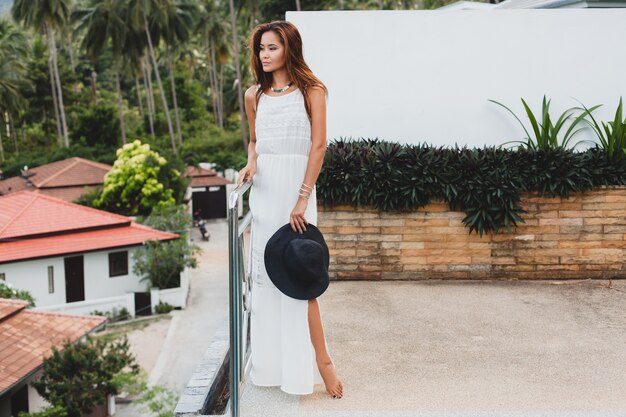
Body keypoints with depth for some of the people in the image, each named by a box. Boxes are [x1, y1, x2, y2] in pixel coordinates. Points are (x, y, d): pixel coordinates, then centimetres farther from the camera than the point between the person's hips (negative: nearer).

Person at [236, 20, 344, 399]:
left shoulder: (311, 91, -2)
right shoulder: (255, 95, 11)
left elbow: (319, 146, -8)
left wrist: (302, 199, -15)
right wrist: (251, 163, 0)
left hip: (296, 186, -4)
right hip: (264, 188, 5)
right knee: (265, 272, 6)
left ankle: (320, 360, 0)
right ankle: (271, 362, 16)